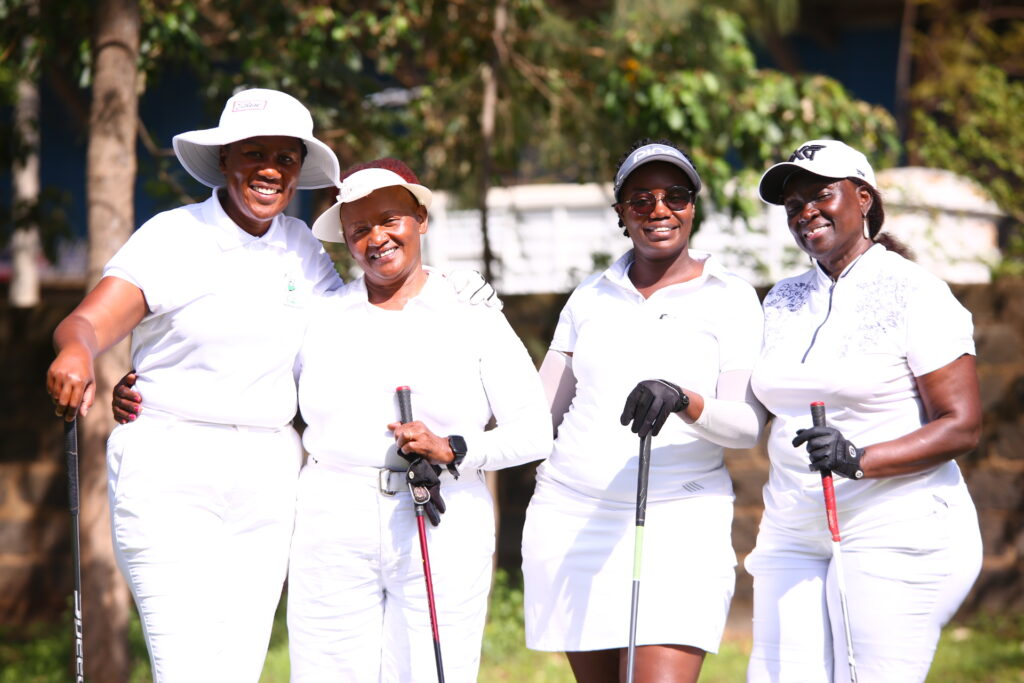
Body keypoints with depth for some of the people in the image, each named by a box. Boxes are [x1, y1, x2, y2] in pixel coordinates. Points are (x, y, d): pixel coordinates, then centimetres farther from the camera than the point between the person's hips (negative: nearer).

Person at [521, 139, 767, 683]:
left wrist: (682, 401, -27)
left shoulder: (730, 299, 3)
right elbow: (542, 408, 17)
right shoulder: (591, 296, 14)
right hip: (571, 517, 4)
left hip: (678, 521, -4)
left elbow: (746, 424, -7)